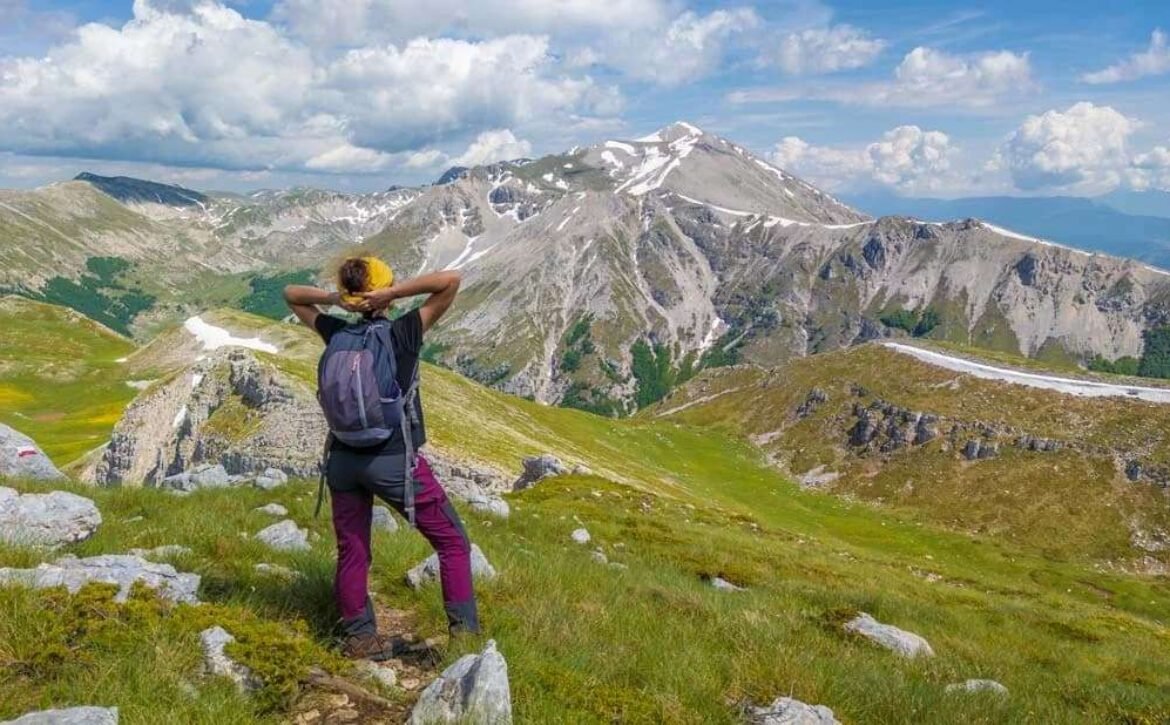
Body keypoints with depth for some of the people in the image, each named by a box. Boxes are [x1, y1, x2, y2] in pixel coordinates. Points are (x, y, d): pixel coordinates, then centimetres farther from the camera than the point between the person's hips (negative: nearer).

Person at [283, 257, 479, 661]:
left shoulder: (337, 334, 3)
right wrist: (394, 294, -12)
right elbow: (451, 280, -11)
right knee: (452, 541, 8)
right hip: (394, 461, -5)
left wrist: (330, 297, 0)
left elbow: (291, 295, 18)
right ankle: (465, 631, 7)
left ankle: (359, 638, 22)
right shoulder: (403, 333, -9)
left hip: (343, 460, 5)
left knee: (352, 551, 14)